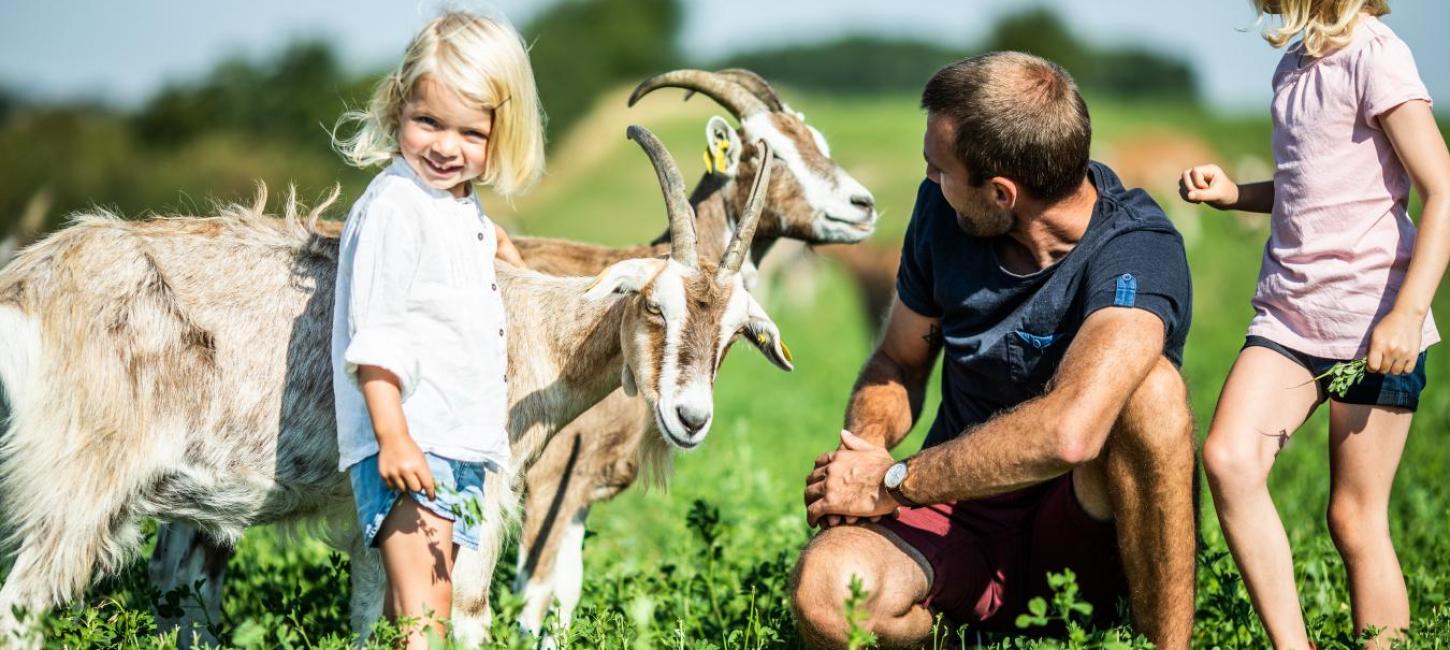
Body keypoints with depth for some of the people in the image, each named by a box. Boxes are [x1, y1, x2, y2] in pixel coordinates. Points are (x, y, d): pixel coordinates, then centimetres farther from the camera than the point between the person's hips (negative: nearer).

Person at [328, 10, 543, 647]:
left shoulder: (463, 206, 13)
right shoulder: (395, 206, -14)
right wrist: (392, 437, -24)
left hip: (463, 445, 9)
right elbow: (373, 336, -19)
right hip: (407, 442, -9)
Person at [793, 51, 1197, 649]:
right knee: (824, 590, -30)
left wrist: (893, 482, -26)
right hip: (959, 516, 4)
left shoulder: (1138, 252, -22)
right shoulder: (943, 211, -2)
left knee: (1149, 385, -35)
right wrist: (863, 448, -11)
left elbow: (1069, 431, -38)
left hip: (1084, 534, -4)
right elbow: (898, 363, 13)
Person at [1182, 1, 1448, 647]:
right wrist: (1234, 194, 11)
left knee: (1354, 518, -1)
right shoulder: (1294, 65, 14)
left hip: (1373, 323, -6)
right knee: (1227, 457, -17)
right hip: (1288, 313, 6)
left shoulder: (1373, 53, -10)